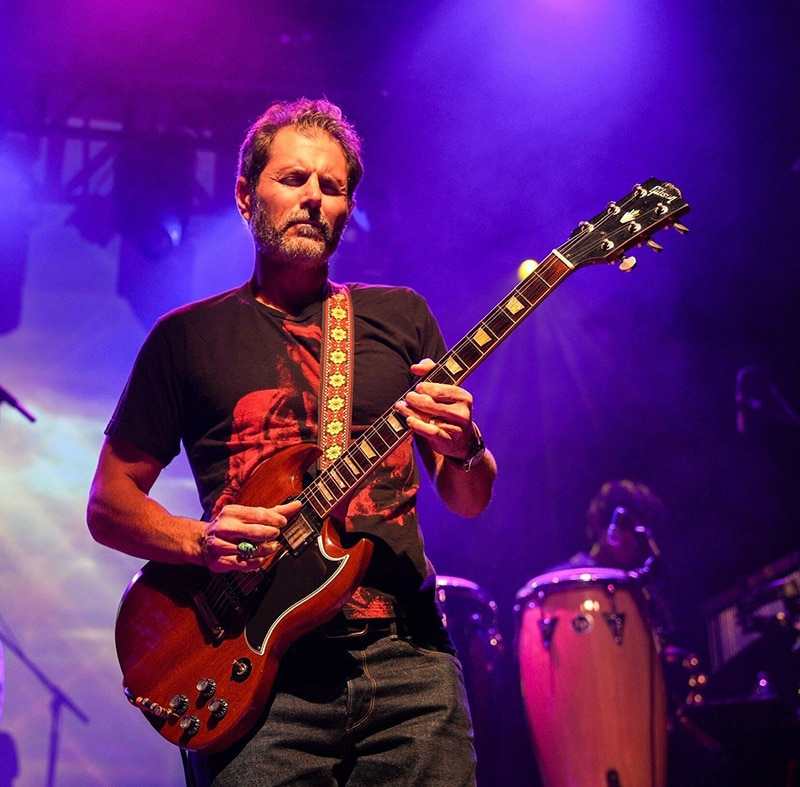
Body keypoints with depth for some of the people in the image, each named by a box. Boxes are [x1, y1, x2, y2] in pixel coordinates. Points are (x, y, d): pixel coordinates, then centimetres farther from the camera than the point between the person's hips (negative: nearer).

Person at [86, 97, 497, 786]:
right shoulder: (188, 336, 9)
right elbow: (108, 503, 9)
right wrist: (201, 541, -11)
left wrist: (463, 448, -11)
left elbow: (469, 500, 12)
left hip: (406, 655, 2)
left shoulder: (400, 317, 13)